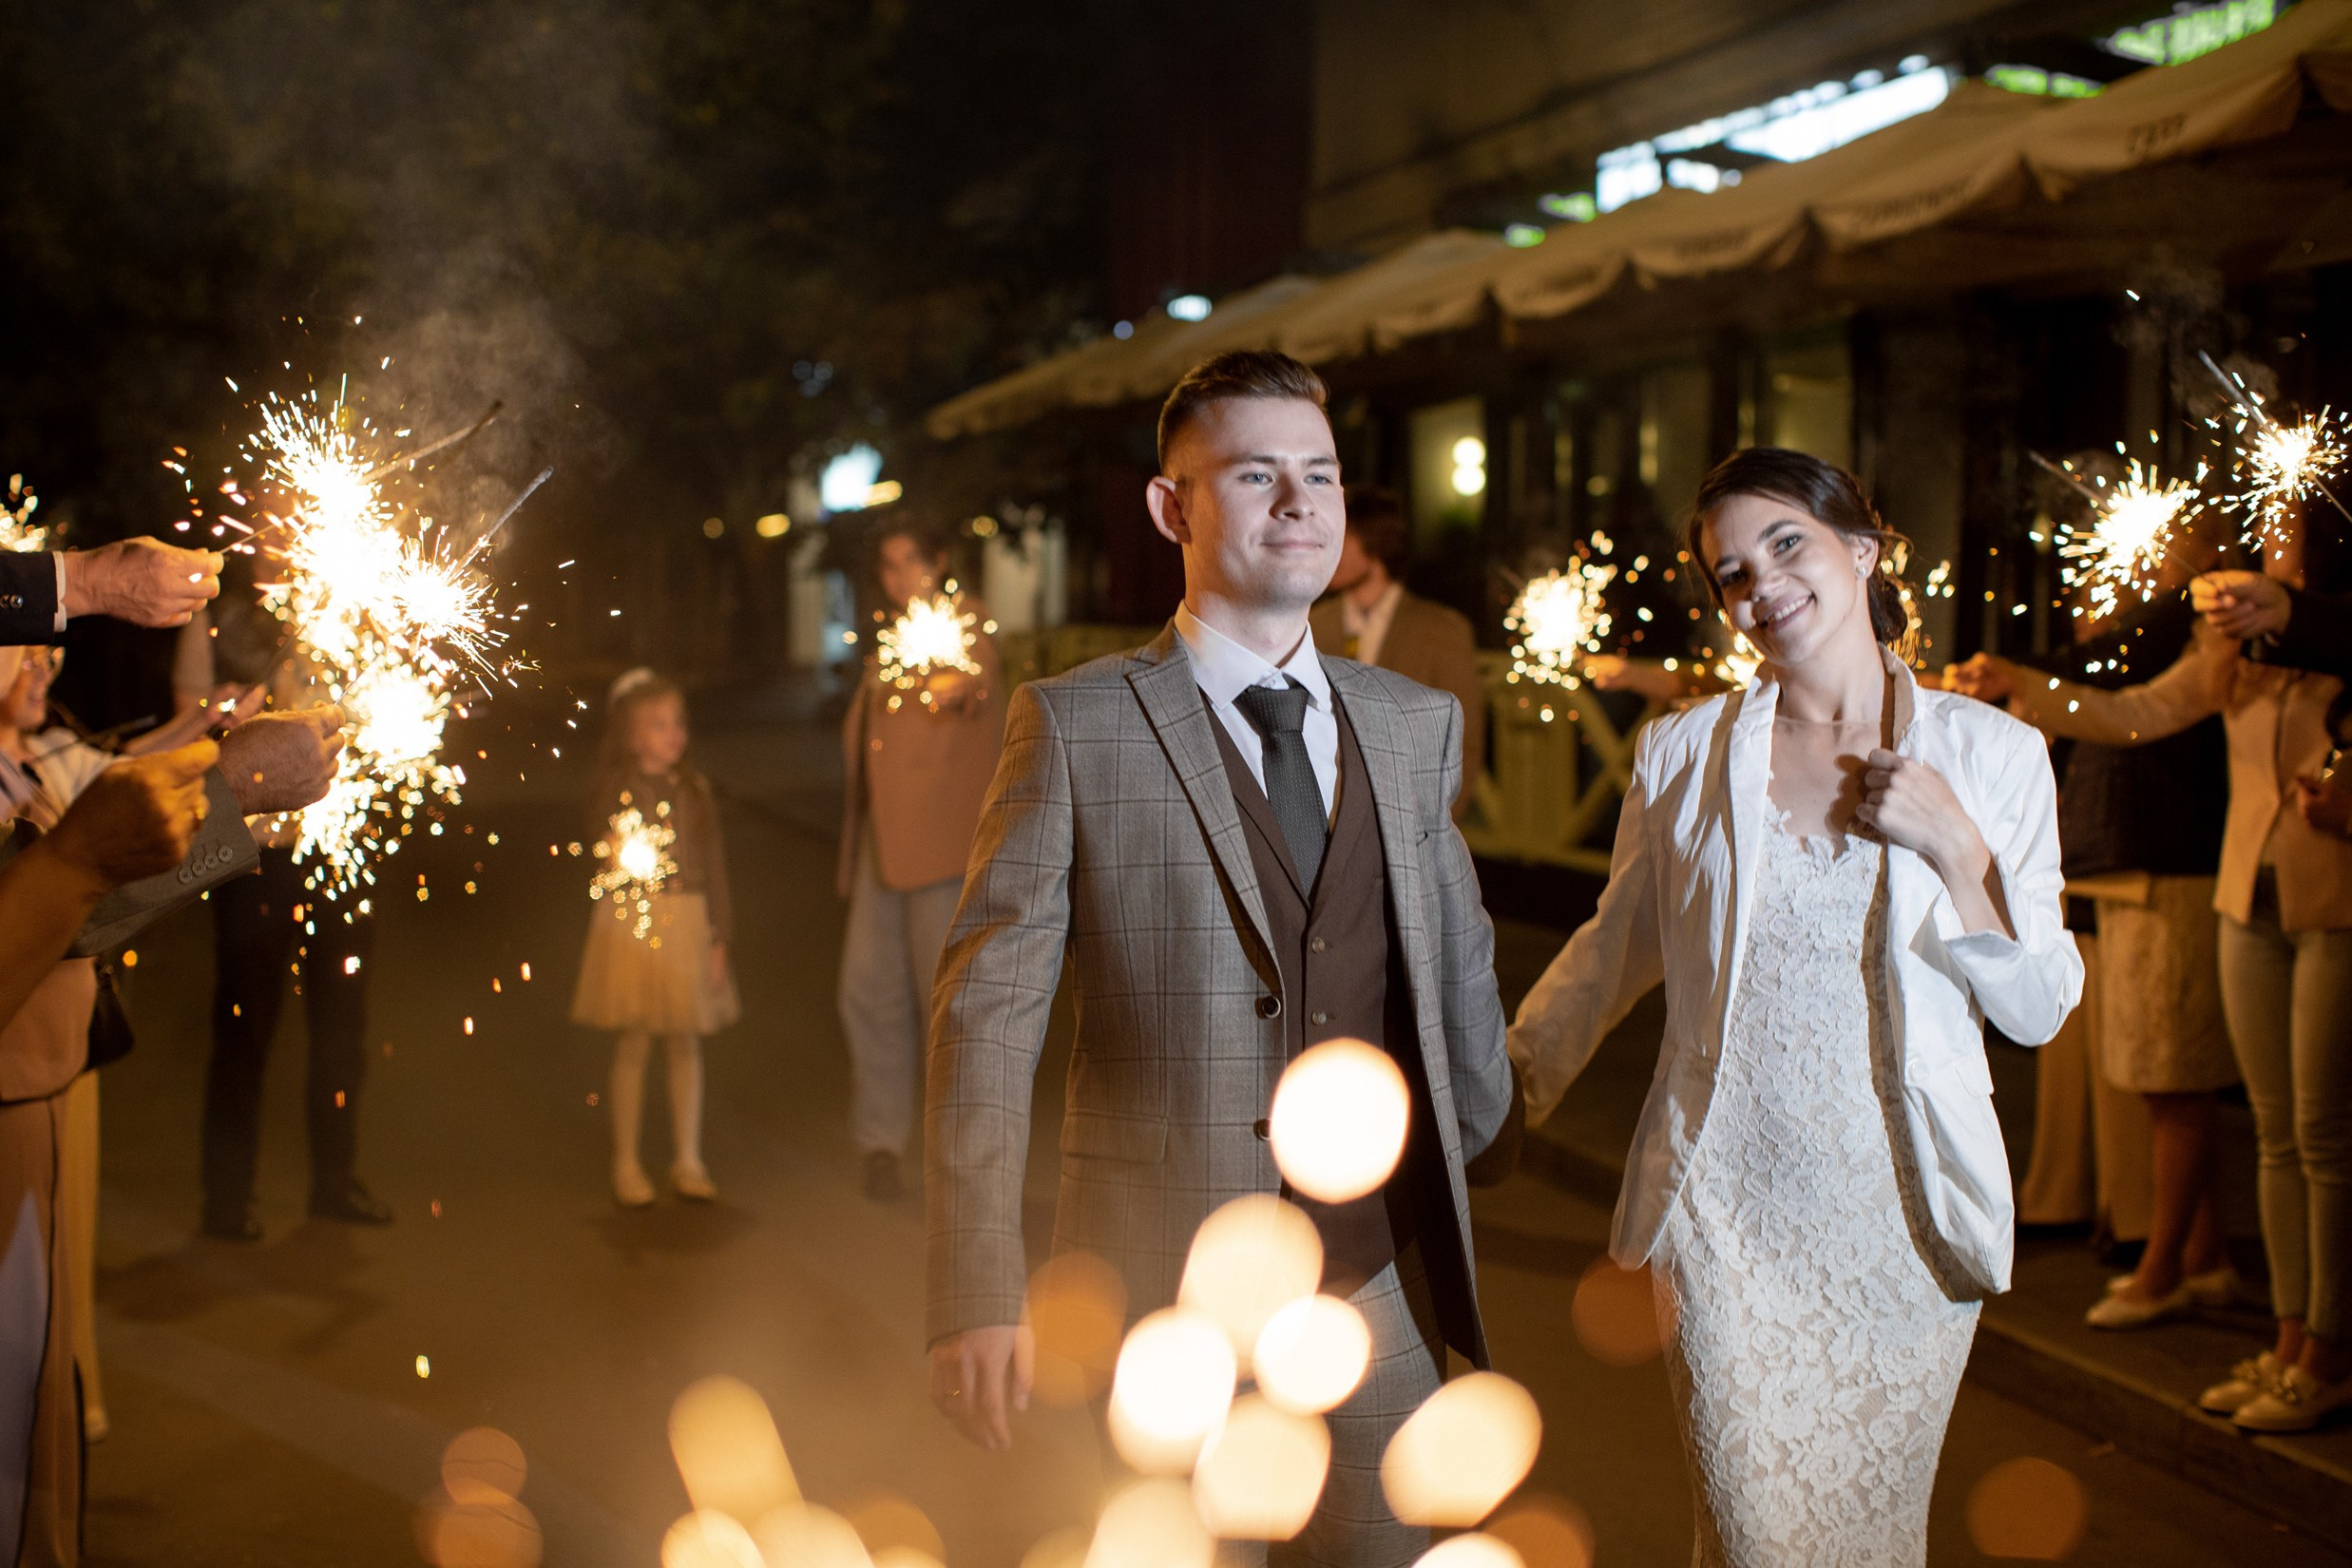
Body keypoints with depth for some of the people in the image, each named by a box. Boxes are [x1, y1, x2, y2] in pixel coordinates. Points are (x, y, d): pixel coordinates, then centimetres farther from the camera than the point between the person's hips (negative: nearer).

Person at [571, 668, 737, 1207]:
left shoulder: (694, 789, 7)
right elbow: (609, 858, -7)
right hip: (631, 921, -3)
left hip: (688, 921, 3)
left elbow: (712, 863, 8)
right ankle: (626, 1164, 13)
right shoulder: (617, 788, -2)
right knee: (633, 1044, 2)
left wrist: (717, 936, 5)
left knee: (686, 1043, 7)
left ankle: (687, 1160, 18)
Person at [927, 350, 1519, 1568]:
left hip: (1380, 1282, 4)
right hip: (1162, 1286, -3)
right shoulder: (1076, 727, -6)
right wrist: (976, 1294, -14)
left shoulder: (1418, 725, 6)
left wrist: (1490, 1164, 22)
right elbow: (987, 1010, -9)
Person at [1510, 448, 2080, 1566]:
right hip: (1727, 1212, 0)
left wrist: (1953, 845, -13)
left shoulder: (1993, 754, 0)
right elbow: (1617, 948, 12)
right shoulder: (1683, 752, 1)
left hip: (1901, 1215, 1)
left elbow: (2040, 1008, 0)